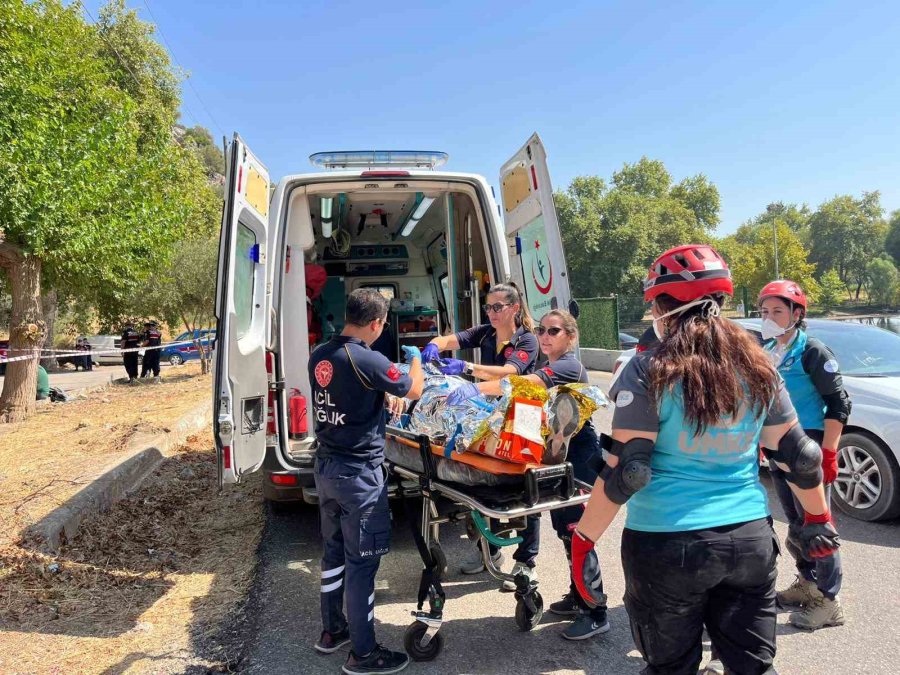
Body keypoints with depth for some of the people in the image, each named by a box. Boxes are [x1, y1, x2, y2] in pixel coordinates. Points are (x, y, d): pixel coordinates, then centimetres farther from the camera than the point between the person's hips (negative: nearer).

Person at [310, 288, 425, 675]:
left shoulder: (319, 355, 1)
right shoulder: (367, 361, -22)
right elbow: (414, 390, -7)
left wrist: (384, 395, 22)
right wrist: (416, 361, 11)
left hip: (326, 466, 8)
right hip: (358, 473, -8)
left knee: (334, 550, 20)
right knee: (362, 560, 3)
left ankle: (332, 630, 35)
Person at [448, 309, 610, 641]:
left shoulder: (569, 366, -17)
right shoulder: (549, 368, 14)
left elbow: (524, 383, -33)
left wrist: (478, 388, -43)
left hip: (580, 458, -9)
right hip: (559, 456, 9)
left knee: (577, 534, -5)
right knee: (564, 530, 16)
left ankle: (596, 614, 7)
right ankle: (578, 597, 32)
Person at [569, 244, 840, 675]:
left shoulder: (650, 371, -13)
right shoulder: (758, 367, 2)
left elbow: (626, 472, -17)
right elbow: (797, 454, 8)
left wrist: (583, 540, -10)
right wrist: (818, 518, 23)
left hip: (666, 545, -4)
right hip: (751, 538, 5)